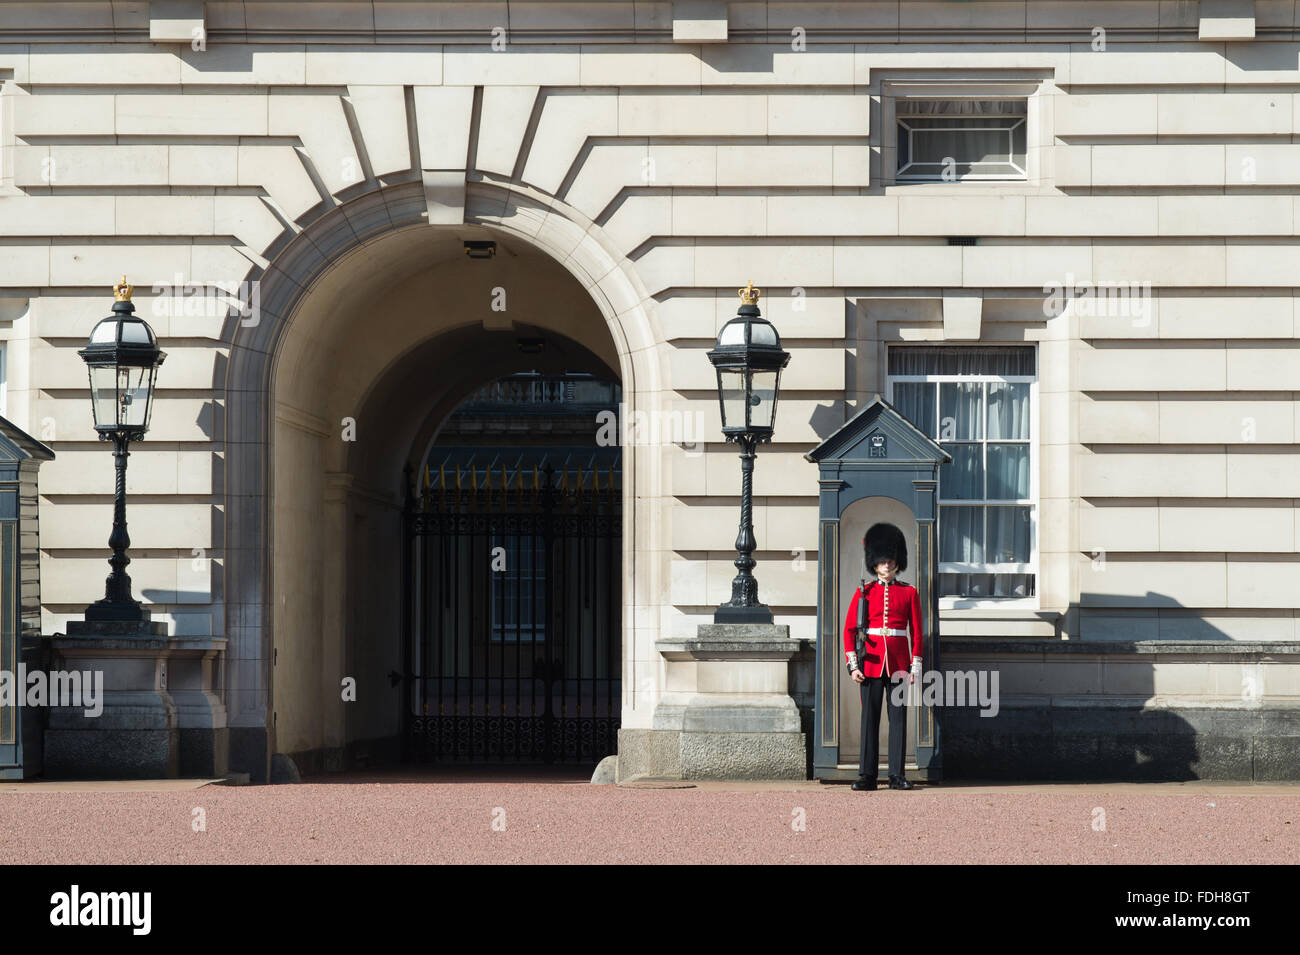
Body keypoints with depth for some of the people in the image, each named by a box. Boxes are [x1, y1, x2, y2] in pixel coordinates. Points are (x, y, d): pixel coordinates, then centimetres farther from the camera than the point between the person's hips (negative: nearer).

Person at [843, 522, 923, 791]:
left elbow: (917, 632, 6)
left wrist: (915, 667, -1)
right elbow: (849, 630, 3)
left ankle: (897, 775, 5)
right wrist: (853, 665, -5)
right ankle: (867, 776, 2)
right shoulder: (864, 592, 5)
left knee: (898, 717, 1)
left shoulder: (909, 593, 6)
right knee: (870, 718, 0)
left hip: (899, 662, 0)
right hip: (871, 660, 0)